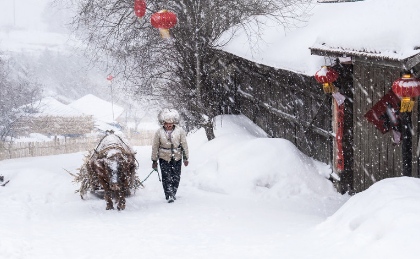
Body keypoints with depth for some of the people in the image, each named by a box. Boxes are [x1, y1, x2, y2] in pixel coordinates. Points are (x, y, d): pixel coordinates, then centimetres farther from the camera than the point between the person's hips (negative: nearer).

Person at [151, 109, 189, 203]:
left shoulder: (180, 131, -6)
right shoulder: (159, 132, -6)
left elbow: (184, 145, 4)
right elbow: (155, 147, 2)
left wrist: (185, 158, 4)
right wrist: (154, 161, 5)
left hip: (177, 157, 1)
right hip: (164, 157, -1)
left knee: (176, 177, 6)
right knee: (166, 177, -9)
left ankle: (173, 193, 26)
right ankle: (169, 196, -5)